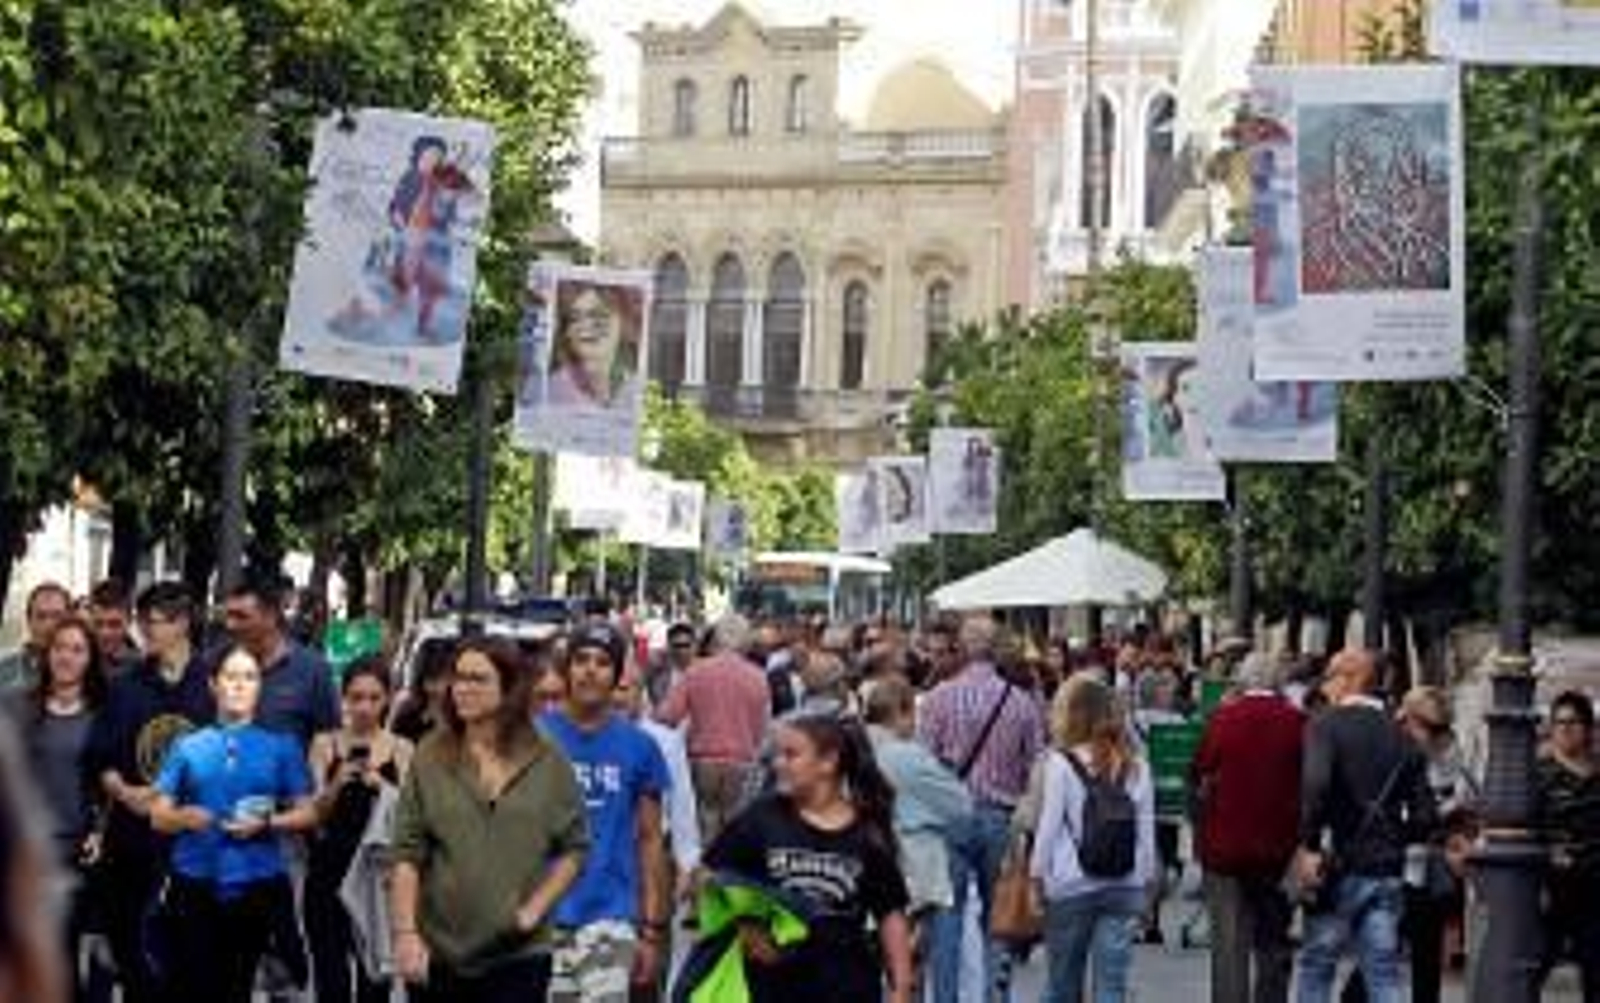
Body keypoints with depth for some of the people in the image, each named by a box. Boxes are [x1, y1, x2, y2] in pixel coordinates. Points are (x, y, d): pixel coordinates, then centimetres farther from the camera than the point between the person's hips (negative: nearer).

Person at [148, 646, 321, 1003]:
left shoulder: (281, 747, 6)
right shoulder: (188, 747, 7)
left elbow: (307, 813, 4)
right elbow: (158, 815, 6)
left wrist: (267, 823, -14)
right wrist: (183, 817, -16)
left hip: (257, 883, 0)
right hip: (196, 882, 0)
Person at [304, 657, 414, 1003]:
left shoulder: (401, 750, 2)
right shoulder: (325, 745, 4)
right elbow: (313, 814, -1)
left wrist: (381, 785, -23)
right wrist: (336, 783, -19)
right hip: (329, 874, 0)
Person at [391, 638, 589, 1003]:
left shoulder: (547, 762, 0)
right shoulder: (430, 759, 0)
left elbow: (574, 848, 5)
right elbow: (407, 854, -4)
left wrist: (536, 908, -5)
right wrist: (405, 932, -13)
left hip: (518, 955, -1)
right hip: (436, 955, 1)